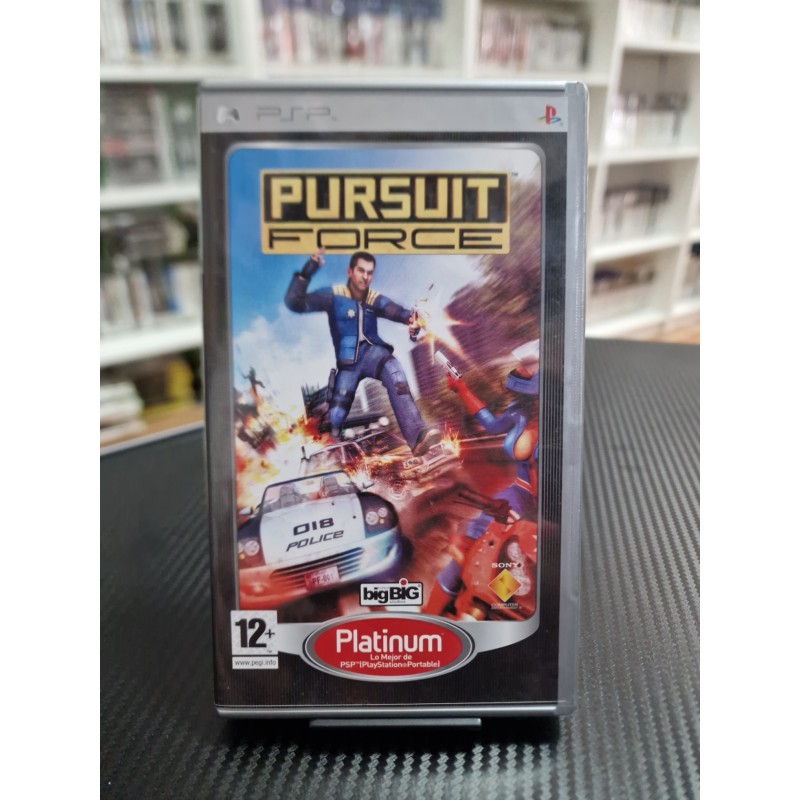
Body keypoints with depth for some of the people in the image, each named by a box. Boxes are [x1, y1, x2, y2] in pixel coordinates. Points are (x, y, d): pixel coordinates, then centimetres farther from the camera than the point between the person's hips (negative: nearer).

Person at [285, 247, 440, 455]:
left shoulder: (375, 299, 4)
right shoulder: (334, 295, -2)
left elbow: (394, 310, -16)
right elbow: (295, 303, -12)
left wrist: (411, 318, -40)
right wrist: (307, 272, -25)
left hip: (372, 352, 0)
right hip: (348, 363, 0)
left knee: (393, 369, -35)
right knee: (336, 417, -6)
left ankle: (417, 436, -49)